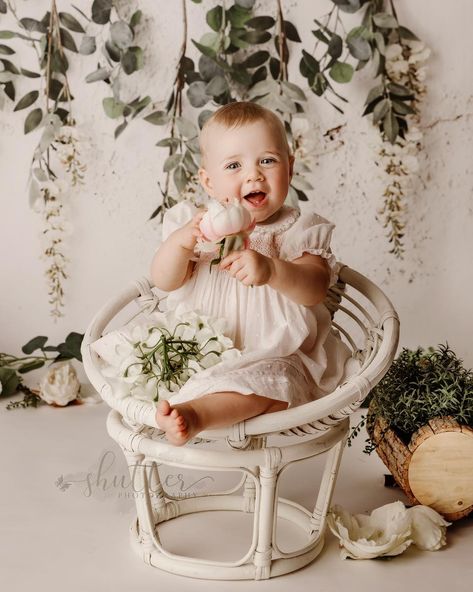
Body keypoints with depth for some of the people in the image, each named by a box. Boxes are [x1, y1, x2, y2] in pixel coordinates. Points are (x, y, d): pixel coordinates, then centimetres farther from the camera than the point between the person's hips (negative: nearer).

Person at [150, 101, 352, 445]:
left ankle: (195, 413, -55)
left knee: (267, 379, -37)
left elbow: (316, 289, -18)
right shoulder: (195, 224, 2)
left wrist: (271, 270, -39)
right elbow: (165, 282, -5)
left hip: (273, 356, -6)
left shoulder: (297, 232, -4)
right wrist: (180, 242, -27)